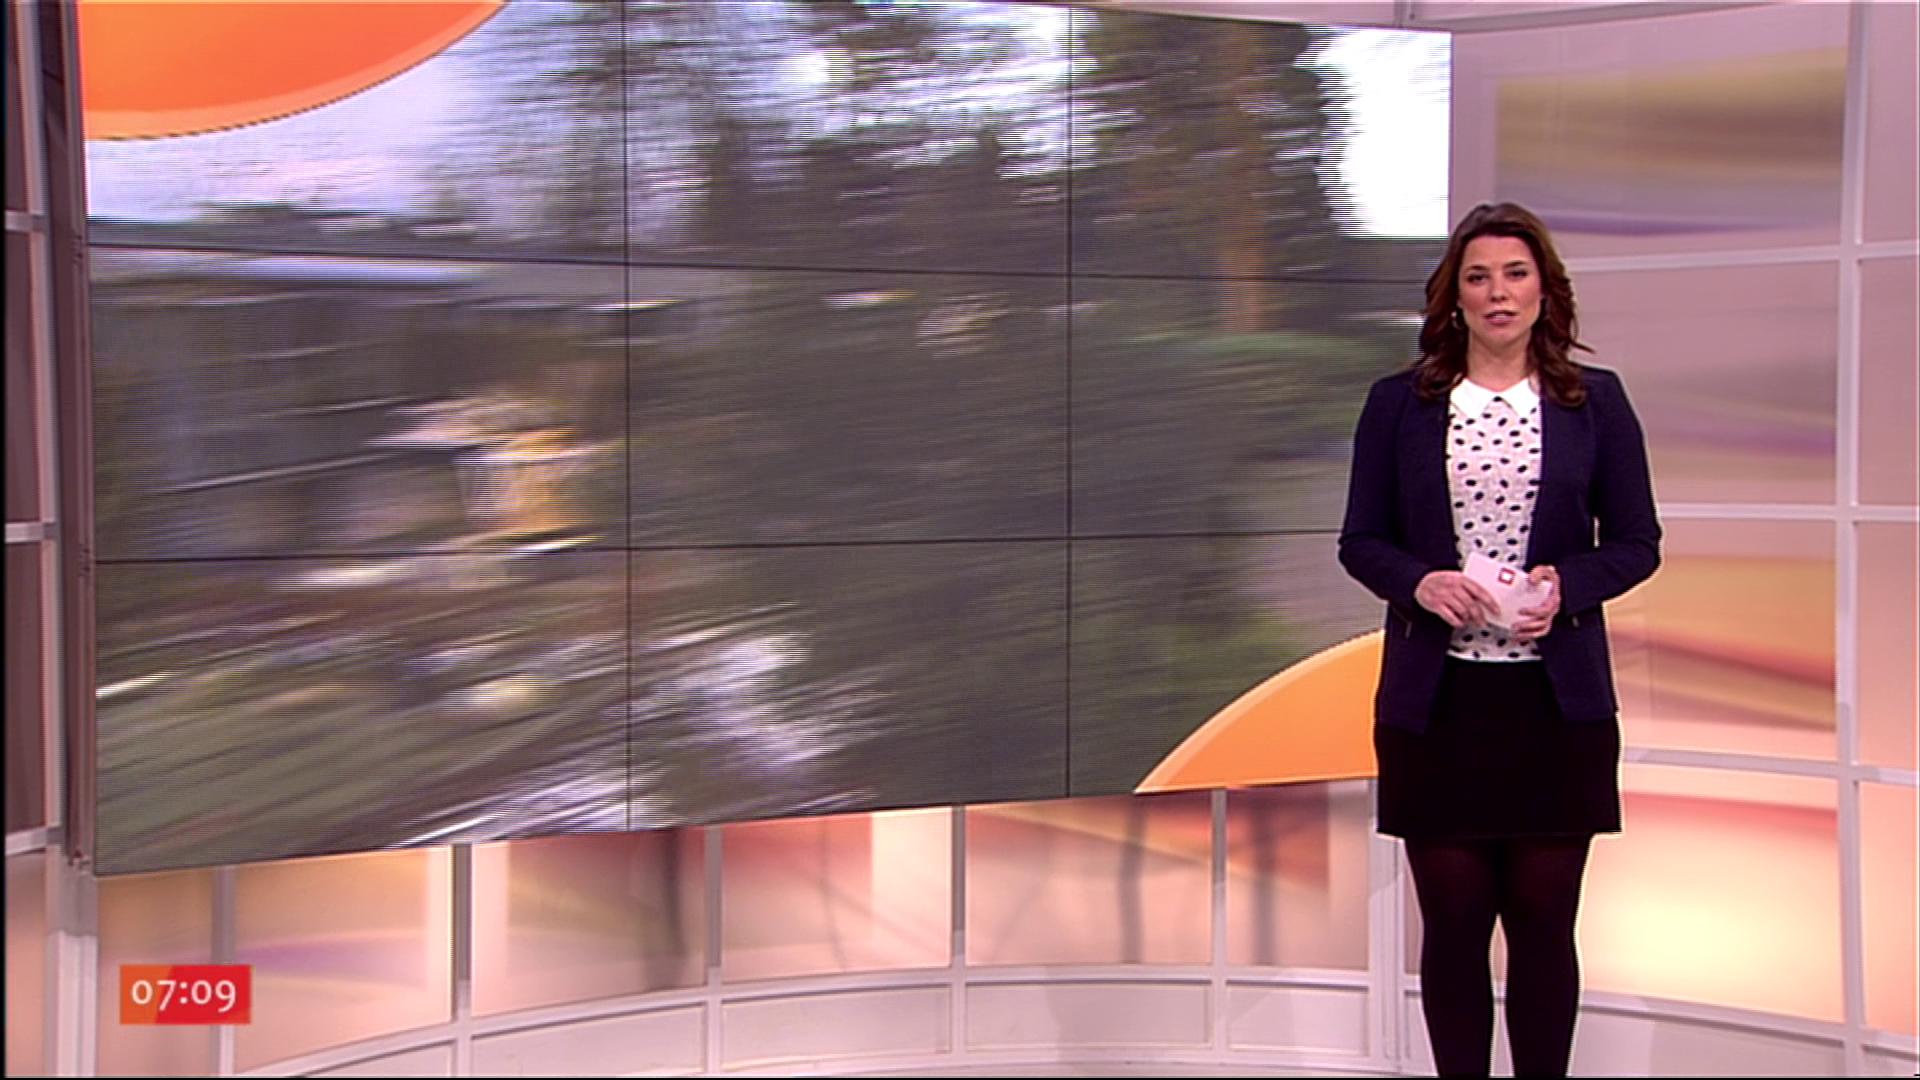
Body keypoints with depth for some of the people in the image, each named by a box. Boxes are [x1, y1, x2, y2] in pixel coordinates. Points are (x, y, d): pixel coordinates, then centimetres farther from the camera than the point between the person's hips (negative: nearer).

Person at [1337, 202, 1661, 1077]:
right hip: (1436, 701, 0)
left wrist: (1567, 587, -14)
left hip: (1557, 701, 0)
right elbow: (1360, 540, 6)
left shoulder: (1595, 401, 5)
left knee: (1543, 920, 6)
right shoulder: (1399, 404, 5)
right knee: (1453, 919, 5)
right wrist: (1420, 581, -15)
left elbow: (1637, 541, 6)